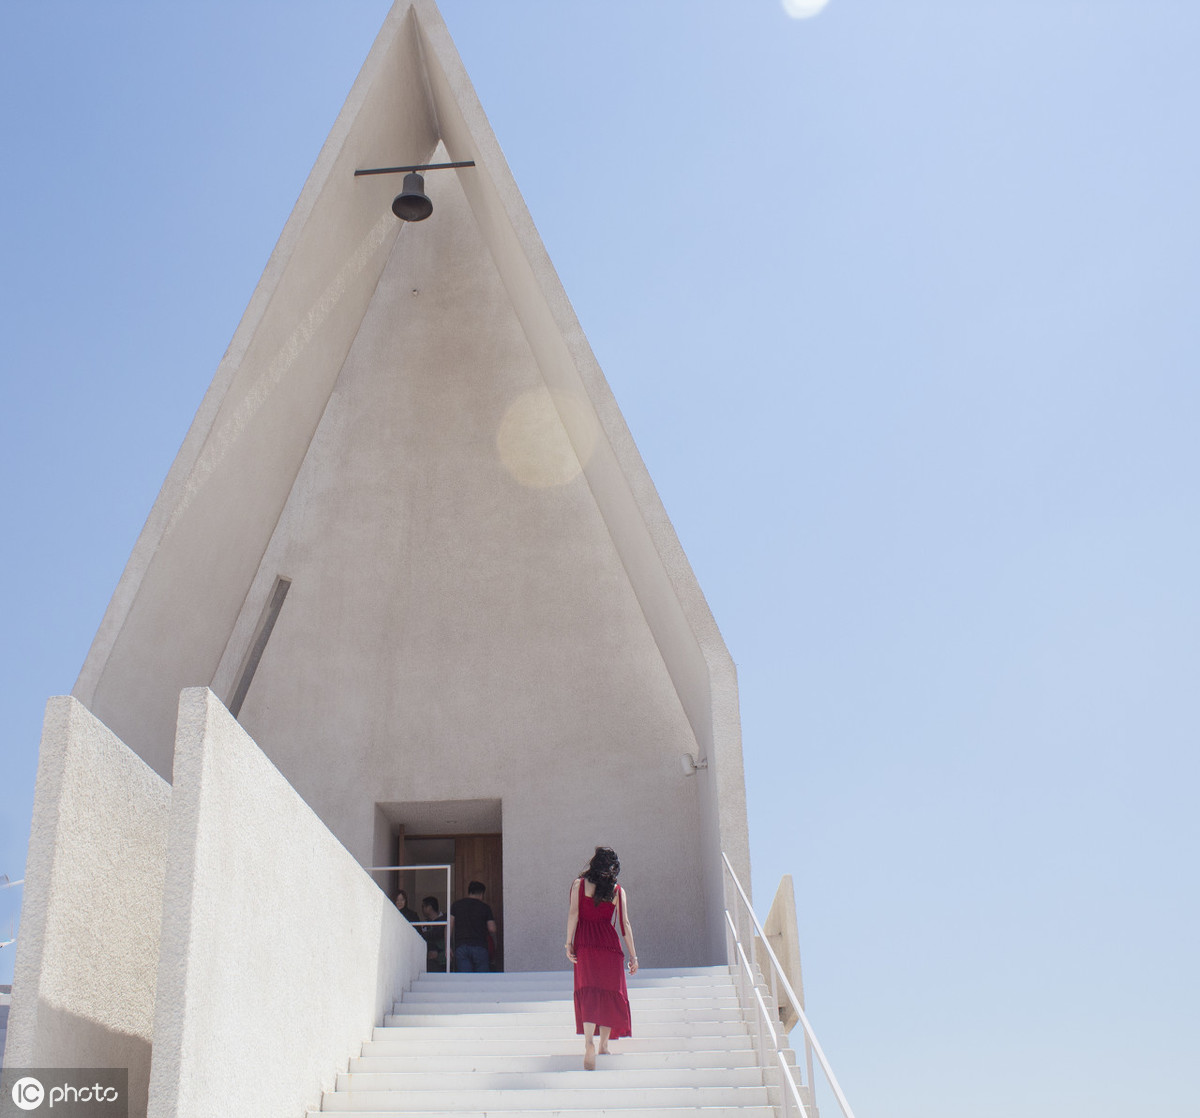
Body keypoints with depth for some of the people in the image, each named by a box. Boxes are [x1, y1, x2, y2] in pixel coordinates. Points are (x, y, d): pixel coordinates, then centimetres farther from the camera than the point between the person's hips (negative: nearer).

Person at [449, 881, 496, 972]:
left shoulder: (456, 905, 10)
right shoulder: (485, 907, 6)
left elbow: (450, 927, 3)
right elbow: (492, 930, 2)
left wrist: (449, 947, 5)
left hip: (461, 947, 1)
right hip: (480, 947, -1)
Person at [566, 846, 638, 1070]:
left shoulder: (579, 884, 4)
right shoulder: (617, 891, 5)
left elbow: (573, 913, -5)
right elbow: (624, 924, 3)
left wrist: (569, 943, -2)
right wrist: (633, 955, 6)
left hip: (584, 942, 0)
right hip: (609, 941, 1)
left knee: (588, 991, -6)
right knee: (611, 992, 13)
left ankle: (589, 1041, -26)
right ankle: (604, 1045, 18)